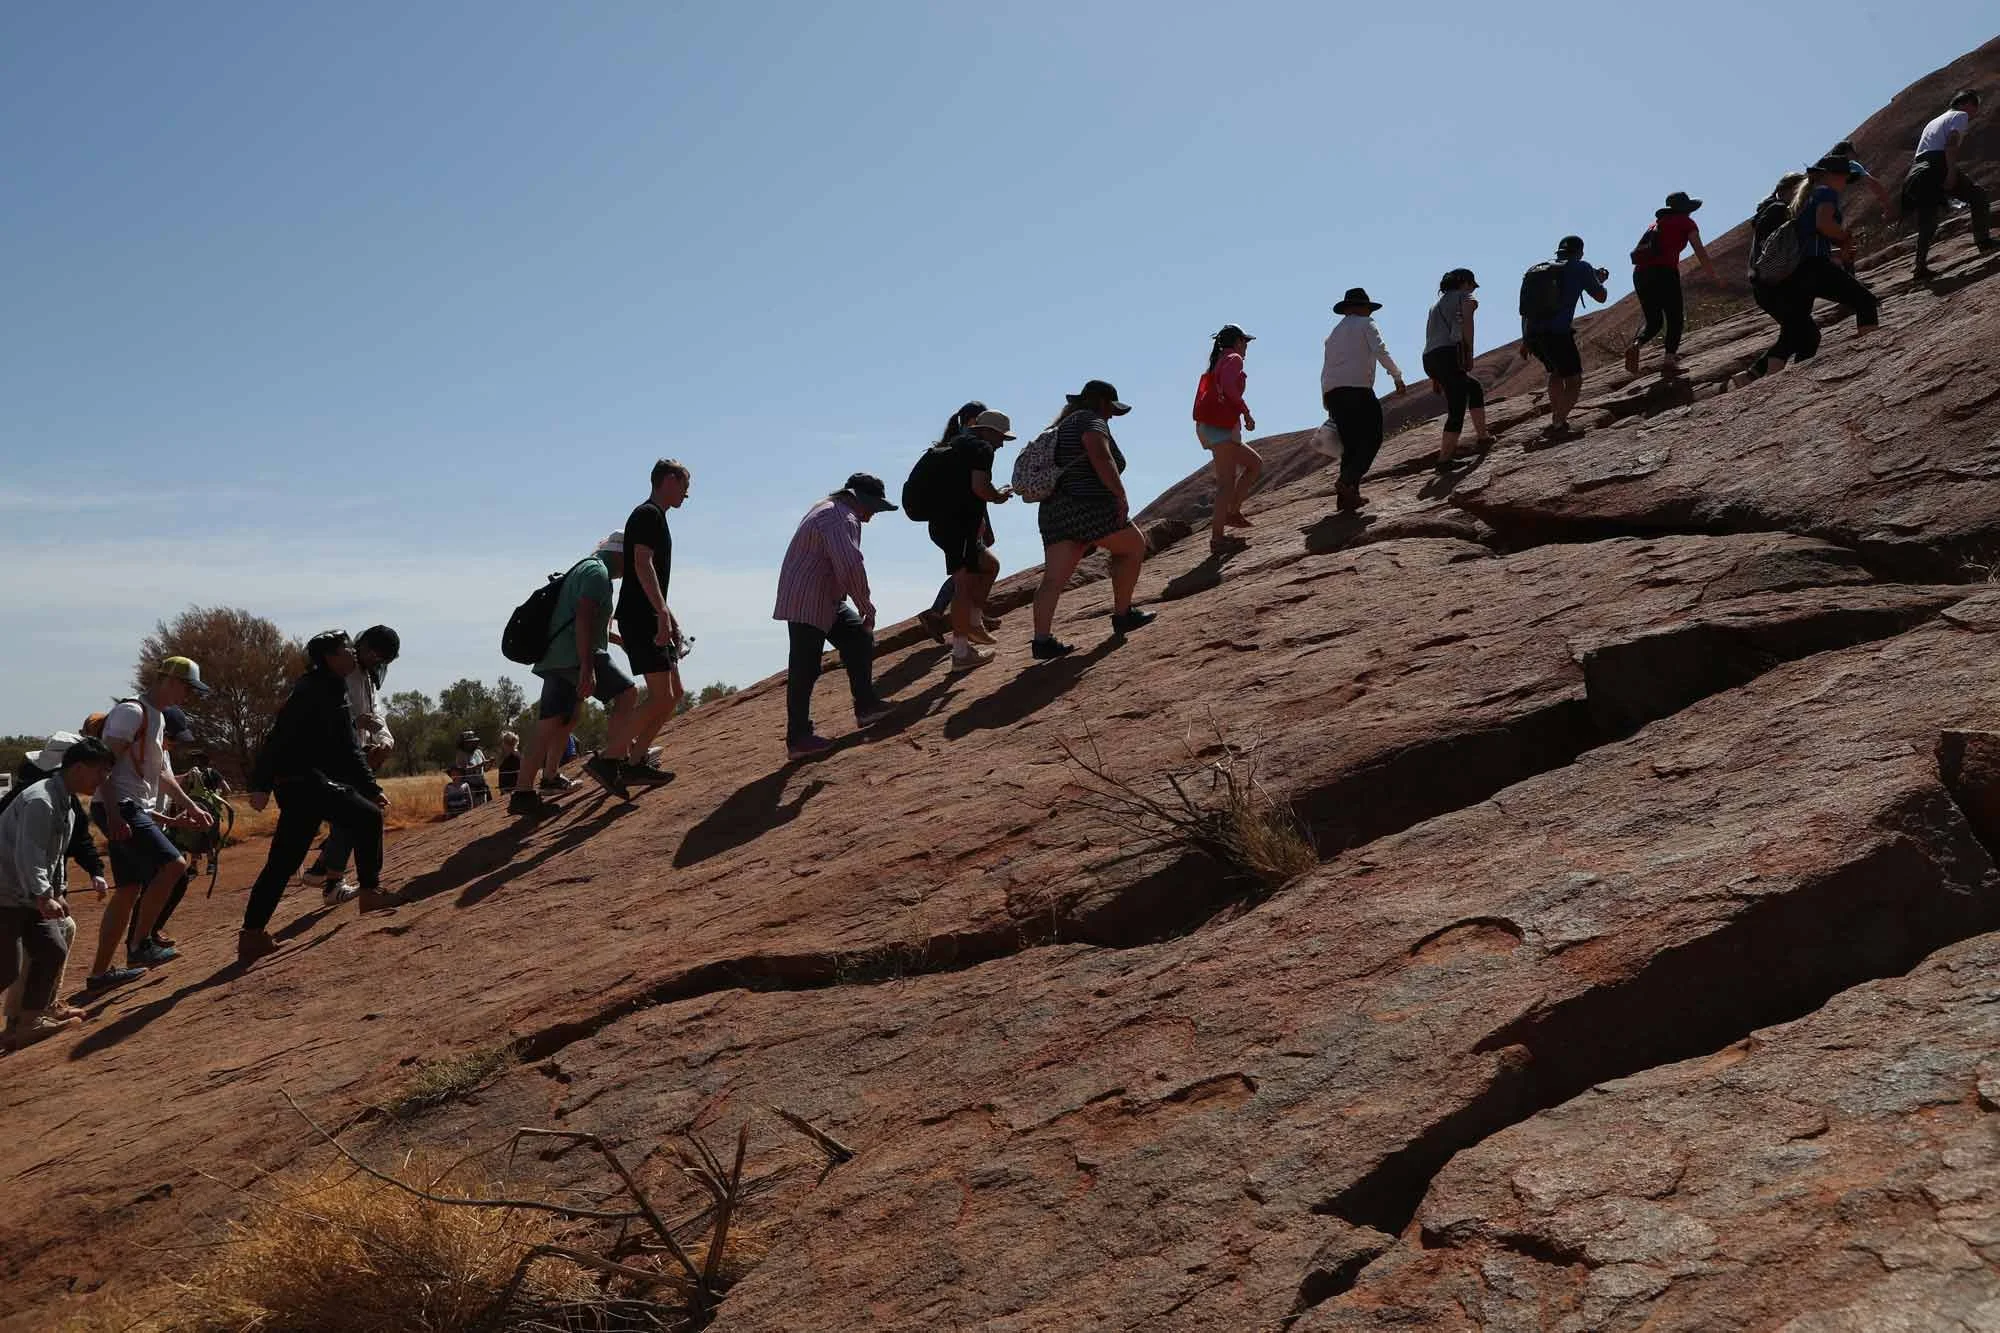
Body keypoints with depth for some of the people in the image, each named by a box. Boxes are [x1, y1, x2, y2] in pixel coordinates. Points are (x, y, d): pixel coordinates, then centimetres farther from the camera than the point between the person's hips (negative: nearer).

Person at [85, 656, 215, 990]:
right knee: (173, 864, -20)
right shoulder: (132, 712, -11)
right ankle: (140, 948, -14)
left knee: (129, 891, 11)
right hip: (120, 810, -10)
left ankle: (100, 972, 18)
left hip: (138, 812, 10)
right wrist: (113, 814, -26)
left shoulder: (158, 718, 20)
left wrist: (190, 806, 24)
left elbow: (161, 772, 28)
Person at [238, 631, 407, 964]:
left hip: (307, 784, 10)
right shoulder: (311, 690, -12)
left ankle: (252, 936, 13)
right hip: (303, 782, -10)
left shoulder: (335, 693, 19)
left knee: (282, 863, 10)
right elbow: (279, 737, -20)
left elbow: (350, 751, 22)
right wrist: (260, 784, -25)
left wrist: (372, 789, 17)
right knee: (367, 817, -13)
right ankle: (370, 892, -5)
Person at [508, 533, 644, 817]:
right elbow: (584, 618, -18)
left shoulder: (581, 569, 28)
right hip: (577, 655, -10)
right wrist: (587, 669, -25)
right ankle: (608, 762, -20)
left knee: (549, 728, 7)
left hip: (554, 658, 10)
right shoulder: (597, 571, -5)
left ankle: (522, 794, 4)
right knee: (628, 698, -8)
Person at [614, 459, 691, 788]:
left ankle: (635, 760, 12)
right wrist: (663, 613, -28)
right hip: (638, 618, -10)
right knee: (661, 696, -13)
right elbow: (642, 564, -21)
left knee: (675, 693, 10)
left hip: (650, 618, 10)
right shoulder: (648, 514, -9)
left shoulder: (654, 516, 22)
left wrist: (671, 620, 27)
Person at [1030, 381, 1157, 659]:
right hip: (1088, 508, -9)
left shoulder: (1063, 427, 25)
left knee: (1054, 579, -1)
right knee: (1134, 546, 12)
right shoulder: (1091, 421, -3)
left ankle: (1042, 640, -11)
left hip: (1054, 511, 9)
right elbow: (1101, 457, -19)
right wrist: (1121, 496, -21)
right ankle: (1122, 615, 16)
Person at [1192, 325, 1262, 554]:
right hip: (1221, 426, -9)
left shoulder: (1215, 364, 25)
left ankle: (1231, 512, 11)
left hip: (1206, 427, 9)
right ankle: (1217, 538, -15)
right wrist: (1246, 412, -13)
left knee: (1255, 463, 18)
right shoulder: (1234, 359, 0)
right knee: (1226, 482, -10)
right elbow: (1229, 387, -20)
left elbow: (1201, 399, 19)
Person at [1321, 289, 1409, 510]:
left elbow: (1325, 371, 25)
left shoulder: (1334, 333, 27)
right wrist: (1397, 376, -1)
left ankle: (1347, 496, 1)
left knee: (1350, 443, 10)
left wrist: (1326, 404, 26)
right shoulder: (1366, 324, 8)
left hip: (1332, 392, 7)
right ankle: (1348, 482, -23)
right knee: (1371, 439, -4)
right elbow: (1380, 352, -7)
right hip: (1358, 388, -7)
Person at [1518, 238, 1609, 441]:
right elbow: (1601, 297, 10)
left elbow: (1525, 310, 20)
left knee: (1556, 372, 29)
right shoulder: (1580, 268, 4)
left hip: (1533, 335, 6)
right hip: (1558, 334, -6)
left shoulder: (1535, 270, 18)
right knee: (1574, 382, 6)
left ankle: (1557, 420, 25)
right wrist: (1599, 279, 31)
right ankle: (1557, 425, -9)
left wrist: (1525, 341, 26)